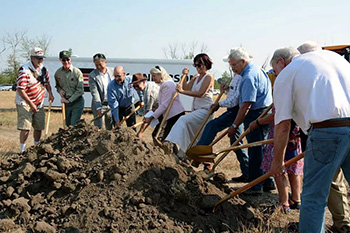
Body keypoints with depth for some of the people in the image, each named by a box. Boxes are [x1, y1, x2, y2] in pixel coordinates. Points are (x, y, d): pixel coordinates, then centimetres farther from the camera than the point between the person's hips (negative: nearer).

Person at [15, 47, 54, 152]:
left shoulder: (43, 69, 4)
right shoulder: (25, 70, -20)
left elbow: (46, 81, 24)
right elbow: (20, 90, -24)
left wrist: (50, 93, 6)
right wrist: (31, 104, -23)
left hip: (39, 104, 7)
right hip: (24, 103, -7)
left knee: (39, 127, 13)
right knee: (25, 128, -12)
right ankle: (22, 150, -3)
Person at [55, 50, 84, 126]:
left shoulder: (77, 72, -12)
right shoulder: (58, 73, 2)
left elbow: (80, 91, -12)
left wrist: (69, 100, -13)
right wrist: (60, 91, -3)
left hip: (77, 101, -5)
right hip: (65, 102, 5)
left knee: (74, 125, -12)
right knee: (68, 125, 10)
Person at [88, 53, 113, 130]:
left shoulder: (112, 71, -1)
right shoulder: (92, 76, -12)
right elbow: (95, 93, -17)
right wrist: (98, 108, -24)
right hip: (99, 104, -3)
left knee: (110, 126, 12)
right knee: (98, 127, -1)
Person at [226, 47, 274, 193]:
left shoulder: (249, 77, -17)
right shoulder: (257, 69, 16)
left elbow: (246, 105, -21)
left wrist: (235, 125, -18)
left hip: (256, 115, -11)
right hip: (265, 113, 11)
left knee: (255, 151, -4)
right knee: (262, 149, 15)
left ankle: (256, 186, 2)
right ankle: (267, 183, 21)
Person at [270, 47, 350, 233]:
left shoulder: (285, 75, 9)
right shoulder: (330, 55, 26)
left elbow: (282, 125, 5)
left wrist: (278, 160, 16)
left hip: (327, 130, -6)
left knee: (314, 198, 5)